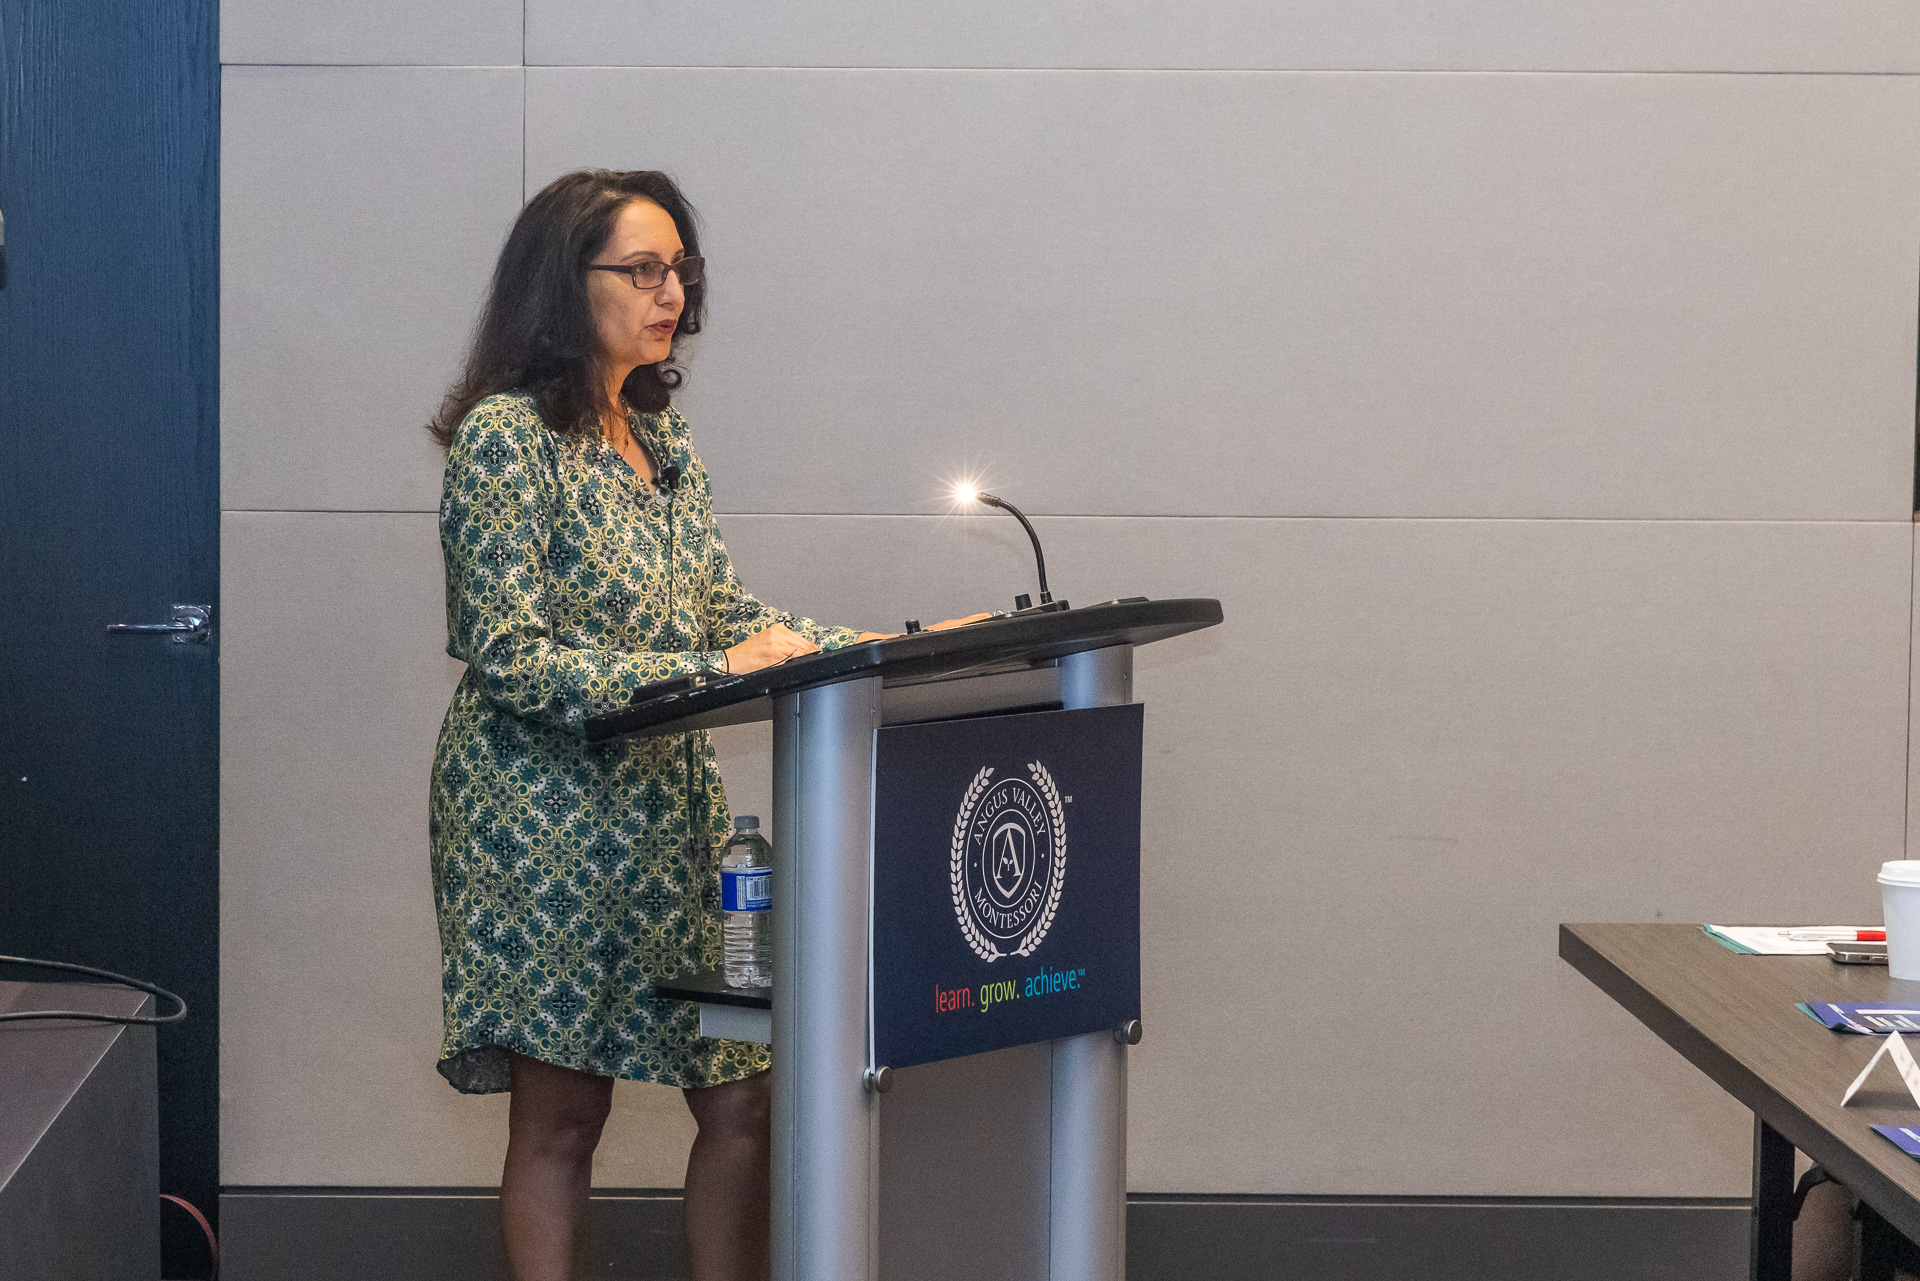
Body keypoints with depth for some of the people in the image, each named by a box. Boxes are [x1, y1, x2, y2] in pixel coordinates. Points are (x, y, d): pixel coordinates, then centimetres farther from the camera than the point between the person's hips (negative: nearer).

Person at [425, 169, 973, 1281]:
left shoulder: (661, 437, 12)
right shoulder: (507, 436, -11)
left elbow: (725, 616, 14)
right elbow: (509, 658, -18)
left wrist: (878, 647, 1)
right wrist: (711, 673, -23)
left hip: (674, 813, 7)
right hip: (548, 820, -7)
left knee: (744, 1101, 5)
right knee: (561, 1120, 2)